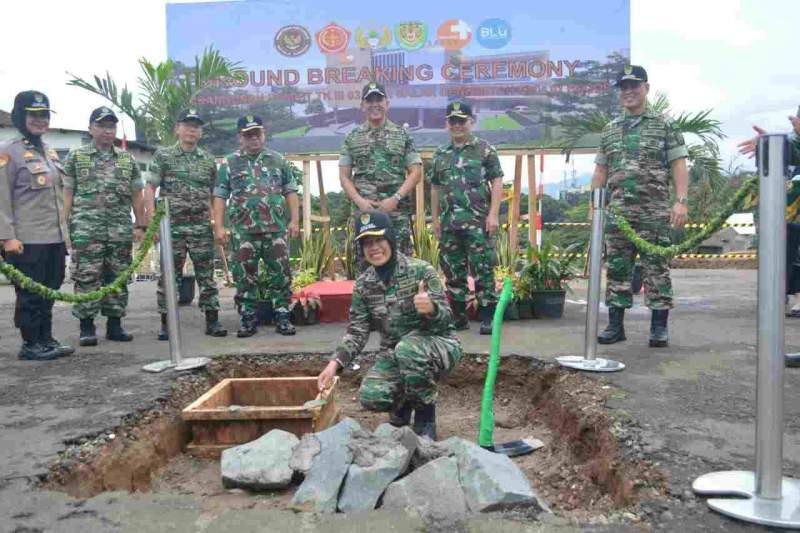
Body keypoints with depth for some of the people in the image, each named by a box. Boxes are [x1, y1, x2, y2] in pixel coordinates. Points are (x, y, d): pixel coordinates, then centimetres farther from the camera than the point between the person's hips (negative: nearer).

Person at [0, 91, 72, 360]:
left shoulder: (50, 152, 16)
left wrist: (64, 232, 19)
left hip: (55, 237, 7)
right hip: (28, 240, -7)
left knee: (49, 291, 13)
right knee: (30, 294, 1)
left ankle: (46, 339, 23)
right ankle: (30, 344, 11)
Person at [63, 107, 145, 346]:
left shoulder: (128, 159, 15)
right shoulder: (75, 156, 8)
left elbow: (136, 196, 15)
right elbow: (67, 194, 4)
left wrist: (140, 226, 9)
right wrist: (65, 225, -4)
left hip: (121, 229, 3)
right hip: (86, 228, -3)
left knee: (118, 277, 6)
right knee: (87, 277, -4)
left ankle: (115, 324, 14)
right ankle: (86, 326, 3)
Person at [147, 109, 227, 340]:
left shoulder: (208, 159, 12)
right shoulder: (163, 155, 3)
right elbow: (150, 188, -1)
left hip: (202, 227, 2)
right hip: (172, 226, -2)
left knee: (206, 275, 3)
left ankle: (212, 320, 10)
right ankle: (166, 323, 12)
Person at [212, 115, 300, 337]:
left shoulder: (278, 160, 11)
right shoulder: (230, 163, 7)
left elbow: (290, 192, 10)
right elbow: (220, 196, 5)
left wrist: (294, 220, 0)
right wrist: (218, 226, -3)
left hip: (276, 229, 1)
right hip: (243, 231, 0)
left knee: (281, 274, 1)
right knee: (244, 277, 3)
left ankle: (282, 317, 11)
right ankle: (248, 319, 14)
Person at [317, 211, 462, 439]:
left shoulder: (420, 270, -17)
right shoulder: (363, 285, -3)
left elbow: (447, 318, -17)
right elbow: (357, 332, -2)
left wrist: (431, 309, -41)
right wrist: (335, 363, -17)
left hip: (436, 344, -4)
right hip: (393, 353, 4)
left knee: (408, 349, -37)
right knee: (371, 397, -21)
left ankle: (425, 418, -11)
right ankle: (403, 403, 17)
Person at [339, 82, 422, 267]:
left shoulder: (402, 135, 7)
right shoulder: (352, 138, 10)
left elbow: (415, 172, 2)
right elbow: (344, 176, 8)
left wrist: (395, 199, -11)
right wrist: (359, 201, -8)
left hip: (398, 212, -1)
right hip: (364, 211, 1)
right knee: (365, 264, 3)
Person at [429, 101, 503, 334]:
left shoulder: (485, 149, 2)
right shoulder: (440, 154, 15)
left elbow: (497, 182, -3)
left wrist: (493, 214, -12)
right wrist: (435, 218, 15)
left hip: (478, 222, -5)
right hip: (449, 223, 5)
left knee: (483, 270, -5)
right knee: (453, 272, 9)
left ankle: (488, 317, 3)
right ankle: (459, 317, 20)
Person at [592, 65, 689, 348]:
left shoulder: (664, 125, 5)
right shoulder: (609, 130, 17)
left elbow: (678, 165, -1)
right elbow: (600, 171, 18)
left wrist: (681, 201, -12)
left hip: (654, 211, -3)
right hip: (617, 211, 4)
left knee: (656, 268, -1)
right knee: (616, 268, 5)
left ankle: (659, 327, 7)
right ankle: (615, 325, 12)